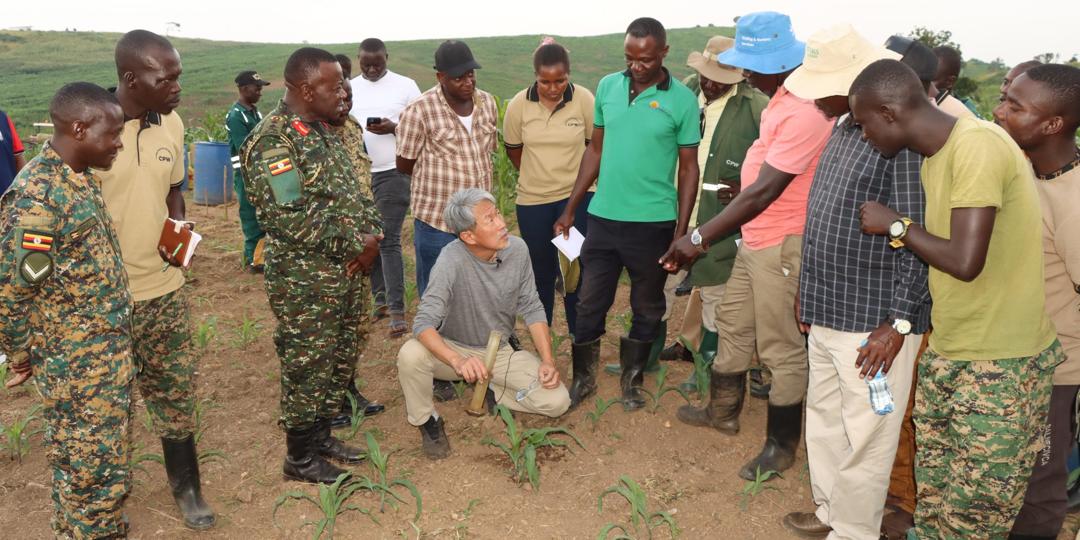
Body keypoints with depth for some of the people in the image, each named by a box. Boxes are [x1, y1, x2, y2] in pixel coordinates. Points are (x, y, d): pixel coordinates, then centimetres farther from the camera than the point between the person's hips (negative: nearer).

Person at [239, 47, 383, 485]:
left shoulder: (323, 132, 10)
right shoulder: (272, 142, -19)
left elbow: (356, 192, 15)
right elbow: (289, 220, -26)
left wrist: (371, 238, -3)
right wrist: (355, 243, -19)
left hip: (349, 271, 9)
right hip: (306, 283, -9)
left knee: (341, 361, 19)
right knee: (307, 367, 5)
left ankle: (321, 437, 37)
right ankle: (300, 458, 23)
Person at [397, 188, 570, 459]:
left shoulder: (517, 249, -14)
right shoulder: (452, 260, -28)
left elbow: (531, 309, -3)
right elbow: (423, 323, -34)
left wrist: (548, 361, -13)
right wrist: (458, 361, -51)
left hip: (501, 352, 3)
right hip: (455, 348, -3)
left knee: (558, 401, -15)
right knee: (410, 354, -34)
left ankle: (491, 394, 11)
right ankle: (428, 422, -5)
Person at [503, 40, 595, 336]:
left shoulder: (584, 99, -12)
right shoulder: (519, 105, -9)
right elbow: (513, 149, 6)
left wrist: (570, 175, 8)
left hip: (576, 196, -1)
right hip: (532, 200, 2)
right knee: (540, 270, 13)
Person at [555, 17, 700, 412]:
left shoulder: (682, 100, -7)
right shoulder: (607, 87, 2)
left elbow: (689, 168, -2)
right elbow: (595, 150, 10)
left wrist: (681, 230, -6)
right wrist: (570, 209, 8)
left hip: (654, 223, -2)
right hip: (603, 218, 3)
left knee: (647, 309, 13)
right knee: (590, 304, 10)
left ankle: (632, 380, 32)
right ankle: (583, 378, 29)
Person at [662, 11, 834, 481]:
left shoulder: (802, 112, -24)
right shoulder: (782, 99, 7)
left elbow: (764, 192, -26)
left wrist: (699, 238, -24)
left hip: (781, 245, -10)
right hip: (755, 239, 10)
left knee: (780, 347, 4)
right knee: (732, 325, 21)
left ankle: (782, 444, 21)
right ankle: (722, 412, 40)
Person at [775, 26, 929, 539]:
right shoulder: (841, 128, 10)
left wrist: (898, 322, -17)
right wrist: (807, 289, 19)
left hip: (873, 324, -9)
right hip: (828, 314, 9)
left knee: (863, 437, 5)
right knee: (824, 419, 21)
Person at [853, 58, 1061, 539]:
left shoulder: (977, 145, -21)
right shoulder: (936, 155, 7)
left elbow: (965, 261, -27)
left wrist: (894, 225, -13)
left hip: (998, 364, -8)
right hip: (946, 353, 8)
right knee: (933, 498, 16)